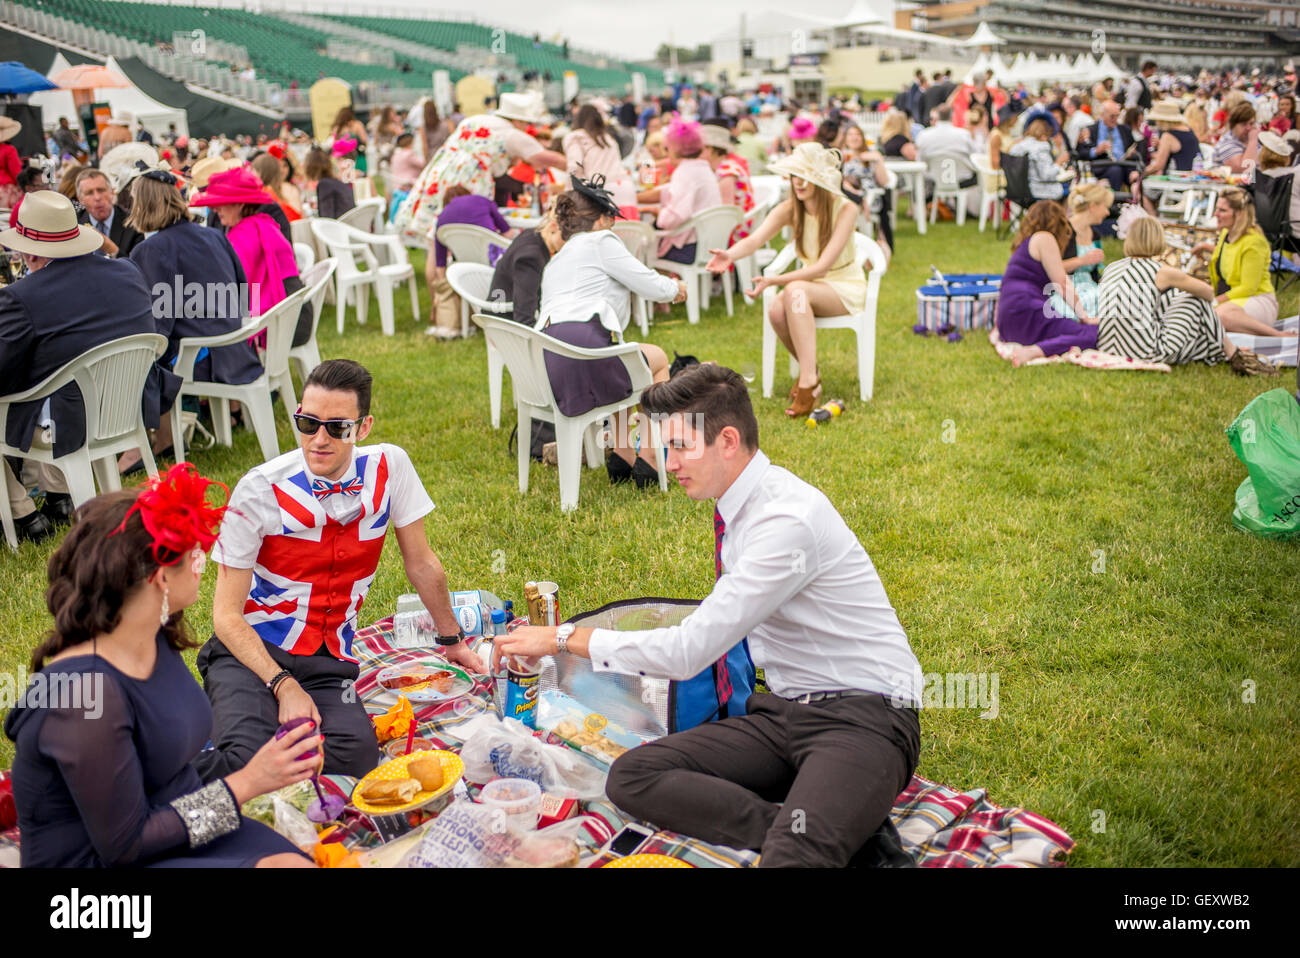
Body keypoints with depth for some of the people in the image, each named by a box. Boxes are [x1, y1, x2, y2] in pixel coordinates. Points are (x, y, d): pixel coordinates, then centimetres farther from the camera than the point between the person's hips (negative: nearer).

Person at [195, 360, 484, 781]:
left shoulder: (389, 468, -5)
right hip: (251, 650, -3)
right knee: (248, 758, -33)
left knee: (357, 755, -29)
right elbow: (227, 614, -9)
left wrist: (452, 641, 21)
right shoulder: (261, 489, -11)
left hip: (329, 661, 3)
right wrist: (285, 686, -21)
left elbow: (421, 563, 10)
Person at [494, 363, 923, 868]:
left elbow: (691, 650, -22)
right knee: (630, 778, -13)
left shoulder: (790, 519, -21)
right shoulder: (740, 502, 8)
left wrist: (563, 637, -14)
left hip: (863, 717, -10)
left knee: (796, 852, -41)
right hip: (782, 711, 10)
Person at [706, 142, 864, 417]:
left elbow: (822, 267, -27)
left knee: (796, 290, -36)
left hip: (846, 288, -4)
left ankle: (809, 382, -35)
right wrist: (730, 255, -47)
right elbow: (755, 239, -23)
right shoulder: (790, 209, -6)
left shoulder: (845, 209, -18)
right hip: (810, 286, 4)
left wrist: (774, 281, -38)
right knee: (776, 311, -30)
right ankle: (810, 369, -3)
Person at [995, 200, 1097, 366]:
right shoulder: (1044, 238, 3)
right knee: (1092, 335, -19)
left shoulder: (1024, 242, 28)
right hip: (1024, 313, -9)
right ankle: (1032, 352, -38)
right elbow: (1062, 285, 0)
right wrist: (1084, 316, 5)